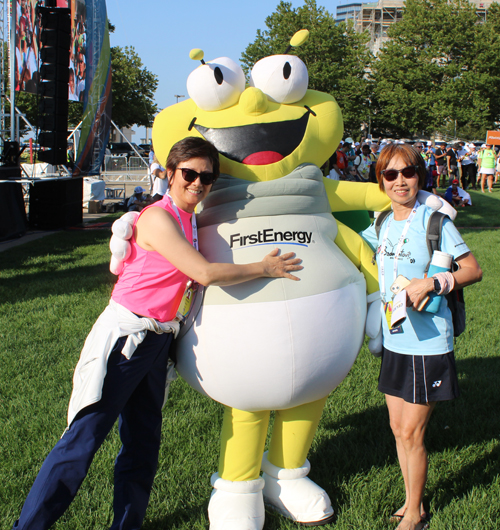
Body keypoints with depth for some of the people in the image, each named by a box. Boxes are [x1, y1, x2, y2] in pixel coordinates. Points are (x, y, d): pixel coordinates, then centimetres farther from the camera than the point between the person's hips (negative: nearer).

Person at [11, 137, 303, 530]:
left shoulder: (191, 222, 9)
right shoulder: (158, 218, -16)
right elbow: (204, 274, -21)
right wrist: (264, 268, -11)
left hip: (157, 342, 9)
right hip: (124, 336, -9)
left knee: (144, 442, 13)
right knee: (85, 438, -4)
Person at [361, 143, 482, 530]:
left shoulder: (433, 219, -13)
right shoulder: (382, 224, 5)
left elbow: (474, 270, -11)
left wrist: (432, 282, -24)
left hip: (428, 345, -6)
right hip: (394, 342, 6)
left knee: (411, 433, 1)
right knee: (398, 429, 14)